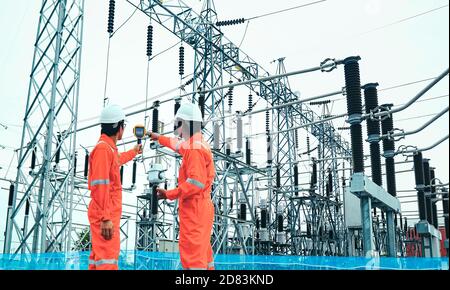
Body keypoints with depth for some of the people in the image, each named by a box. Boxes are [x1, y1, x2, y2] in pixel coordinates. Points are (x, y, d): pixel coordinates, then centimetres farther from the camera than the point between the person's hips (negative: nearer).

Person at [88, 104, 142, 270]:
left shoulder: (109, 147, 16)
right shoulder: (103, 148, -14)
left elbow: (118, 159, 42)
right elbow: (99, 185, -22)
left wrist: (134, 152, 61)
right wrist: (105, 218, -26)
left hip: (108, 214, 10)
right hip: (105, 215, -10)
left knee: (98, 257, 14)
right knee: (108, 258, -14)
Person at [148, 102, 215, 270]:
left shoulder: (194, 149, -18)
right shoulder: (196, 145, 13)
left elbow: (196, 182, -26)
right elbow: (179, 145, 35)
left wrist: (169, 194, -22)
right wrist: (160, 138, 49)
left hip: (194, 210, -10)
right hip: (201, 209, 10)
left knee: (192, 252, -9)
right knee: (202, 252, 17)